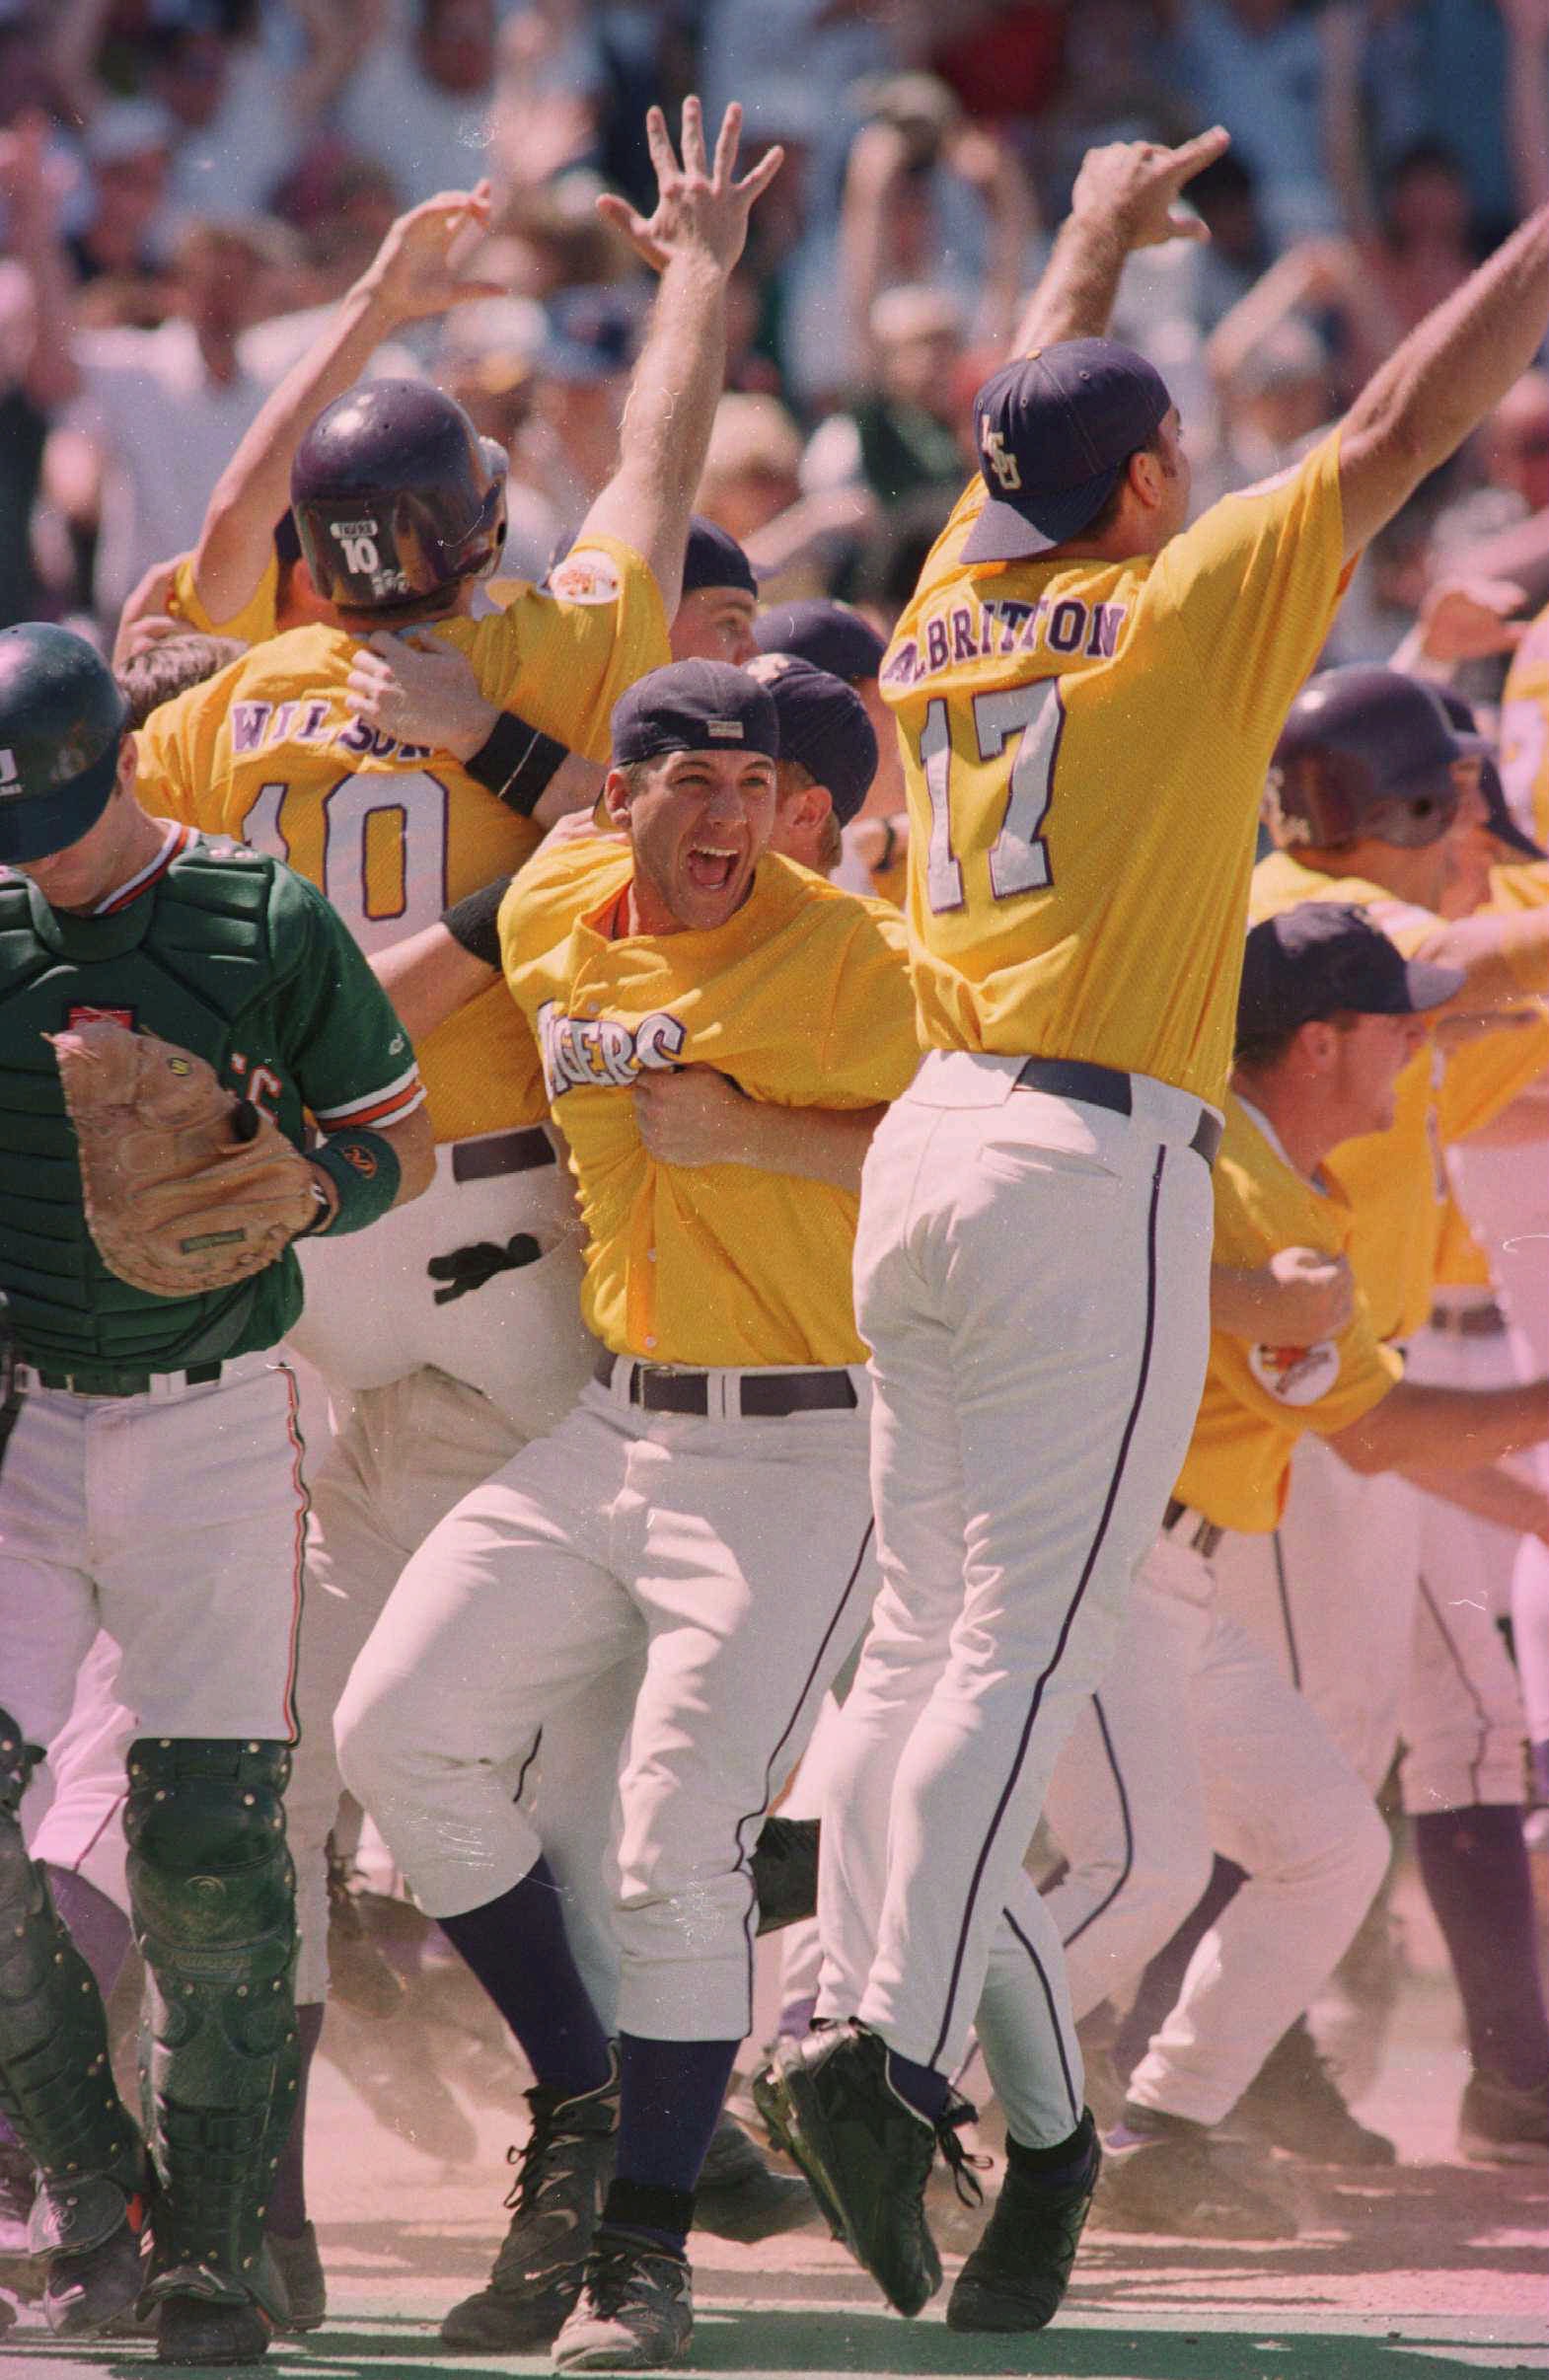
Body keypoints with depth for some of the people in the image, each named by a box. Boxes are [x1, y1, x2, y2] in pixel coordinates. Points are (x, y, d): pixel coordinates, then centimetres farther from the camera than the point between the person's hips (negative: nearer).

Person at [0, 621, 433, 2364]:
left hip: (213, 1424, -1)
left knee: (211, 1838, -4)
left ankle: (213, 2239, 6)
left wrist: (304, 1195, -15)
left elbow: (402, 1139, 7)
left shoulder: (267, 926, -2)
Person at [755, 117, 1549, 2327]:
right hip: (1097, 1170, -7)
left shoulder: (956, 606, 13)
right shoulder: (1195, 607, -5)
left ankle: (855, 2001, 10)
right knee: (1024, 1649, -9)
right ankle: (899, 2042, -18)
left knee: (923, 1632, 12)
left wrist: (1096, 239, 49)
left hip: (924, 1148, 7)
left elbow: (1024, 426, 32)